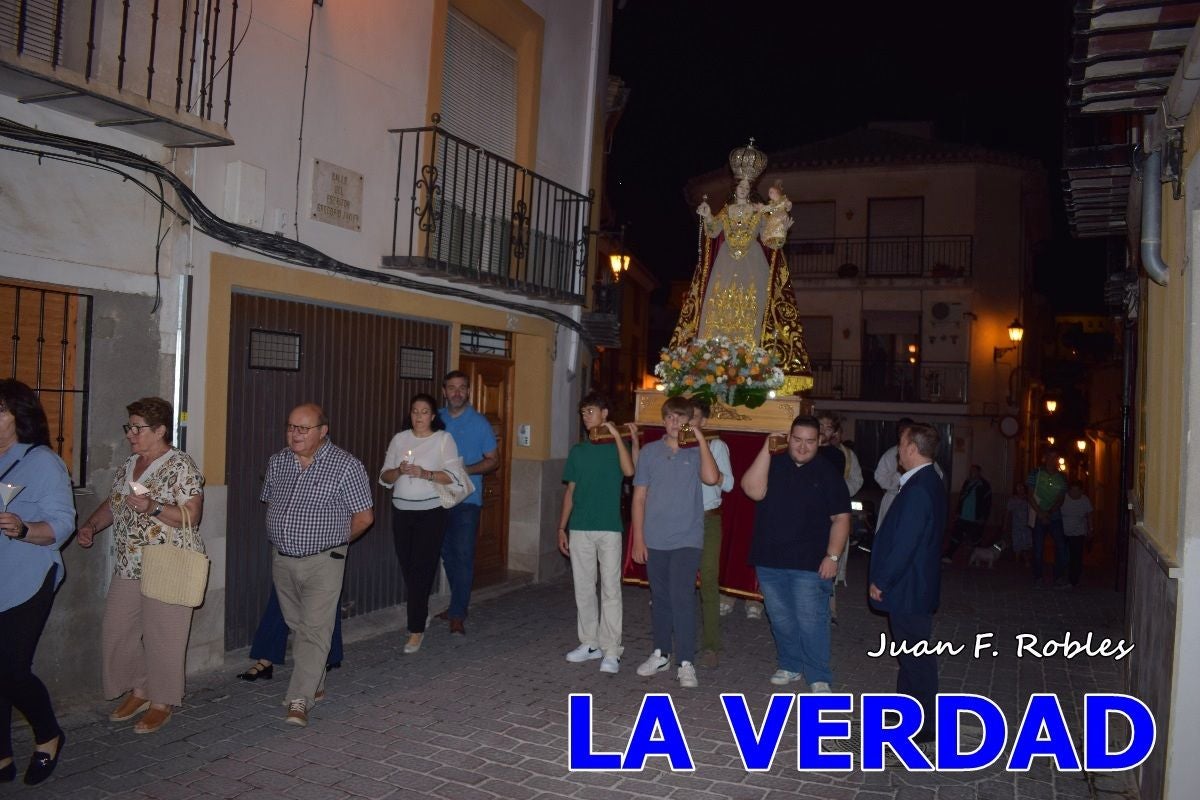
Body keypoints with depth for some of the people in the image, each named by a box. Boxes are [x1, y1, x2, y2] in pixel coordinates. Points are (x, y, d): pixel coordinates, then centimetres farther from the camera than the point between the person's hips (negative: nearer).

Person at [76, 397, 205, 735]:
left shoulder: (180, 466, -12)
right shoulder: (129, 465, 12)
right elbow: (112, 504, 22)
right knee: (116, 632, 12)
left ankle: (162, 703, 17)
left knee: (162, 638, 1)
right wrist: (91, 525, 5)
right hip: (129, 568, 8)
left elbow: (192, 516, -18)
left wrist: (152, 507, -29)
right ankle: (139, 691, 31)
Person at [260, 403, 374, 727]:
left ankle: (299, 701, -7)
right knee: (297, 626, 15)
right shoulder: (277, 462, 5)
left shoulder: (346, 466, -11)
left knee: (315, 631, -8)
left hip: (323, 563, -6)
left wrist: (334, 541, 3)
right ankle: (315, 685, 32)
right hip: (282, 560, 6)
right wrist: (286, 537, 12)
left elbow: (364, 516, -6)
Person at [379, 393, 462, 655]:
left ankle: (416, 630, -3)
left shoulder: (443, 439, 0)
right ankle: (419, 617, 24)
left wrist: (424, 473, -21)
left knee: (421, 569, -8)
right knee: (407, 568, 6)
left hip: (430, 512, -4)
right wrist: (399, 471, -12)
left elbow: (452, 476, -7)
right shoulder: (399, 439, 10)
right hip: (401, 512, 4)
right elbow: (384, 477, 9)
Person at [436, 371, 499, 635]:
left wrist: (465, 470, -14)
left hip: (467, 499, -4)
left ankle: (457, 616, -6)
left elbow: (493, 460, 2)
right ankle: (459, 603, 27)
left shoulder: (479, 423, -1)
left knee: (463, 556, -8)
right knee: (447, 554, 12)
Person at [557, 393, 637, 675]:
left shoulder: (617, 445, 2)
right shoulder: (578, 450, 11)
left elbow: (629, 471, -19)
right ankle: (590, 643, 20)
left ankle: (611, 651, -1)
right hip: (579, 529, 4)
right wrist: (561, 527, 9)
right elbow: (570, 491, 13)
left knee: (610, 589, -4)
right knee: (583, 588, 9)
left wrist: (618, 436, -18)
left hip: (609, 529, -4)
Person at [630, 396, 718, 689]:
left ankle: (686, 663, 0)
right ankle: (661, 654, 26)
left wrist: (701, 440, -15)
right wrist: (638, 538, 1)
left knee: (682, 598, -8)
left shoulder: (696, 452, 1)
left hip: (687, 540, -2)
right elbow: (639, 497, 5)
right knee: (660, 598, 12)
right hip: (654, 540, 2)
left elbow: (711, 478, -20)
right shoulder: (649, 451, 4)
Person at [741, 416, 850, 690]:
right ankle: (791, 665, 30)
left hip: (810, 563, -3)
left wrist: (832, 556, -11)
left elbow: (840, 518, -2)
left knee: (811, 621, -2)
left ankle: (819, 677, 10)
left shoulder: (828, 473, -1)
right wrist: (766, 450, -16)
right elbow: (754, 490, -15)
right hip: (770, 559, 3)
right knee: (780, 619, 14)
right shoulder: (773, 464, 4)